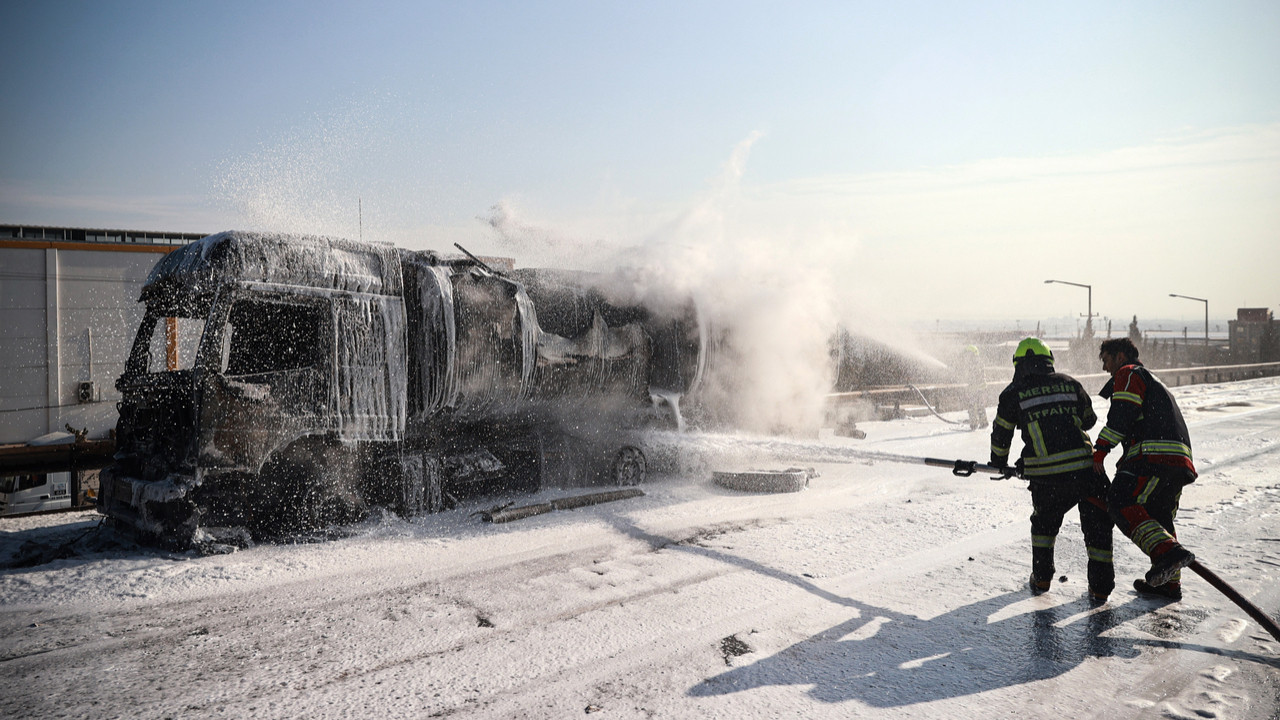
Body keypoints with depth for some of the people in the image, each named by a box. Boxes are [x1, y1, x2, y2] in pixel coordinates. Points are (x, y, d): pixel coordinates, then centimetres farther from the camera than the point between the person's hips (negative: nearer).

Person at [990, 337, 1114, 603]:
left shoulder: (1013, 394, 4)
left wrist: (999, 464, 30)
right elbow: (1088, 420, 24)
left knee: (1044, 519, 24)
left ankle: (1041, 578, 25)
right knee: (1097, 524, 14)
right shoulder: (1070, 383, 10)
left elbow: (1001, 434, 13)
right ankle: (1100, 588, 13)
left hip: (1043, 476, 0)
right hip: (1083, 467, 1)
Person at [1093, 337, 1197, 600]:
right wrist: (1126, 464, 30)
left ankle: (1168, 551, -36)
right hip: (1180, 462, 10)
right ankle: (1169, 583, 23)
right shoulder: (1152, 382, 36)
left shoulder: (1128, 374, 5)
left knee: (1122, 505, -20)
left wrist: (1101, 449, -14)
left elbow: (1122, 414, -11)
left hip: (1156, 455, -10)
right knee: (1158, 517, 18)